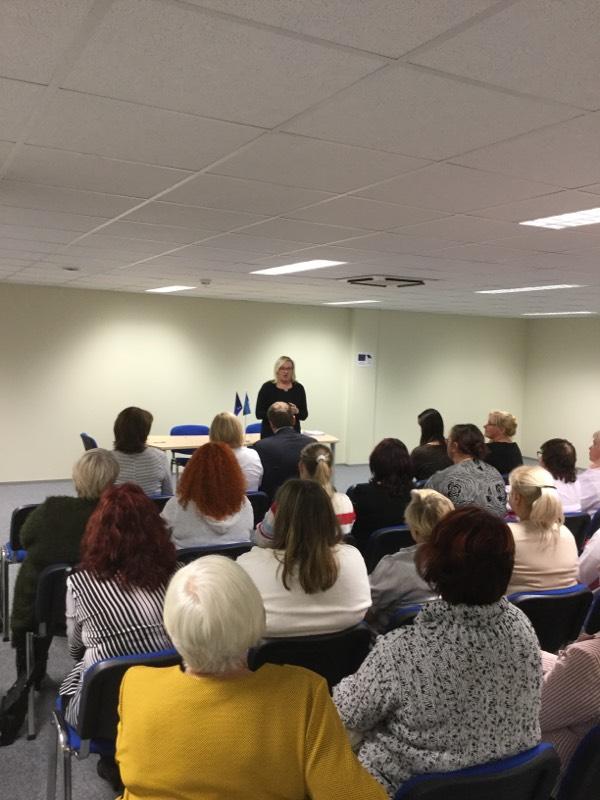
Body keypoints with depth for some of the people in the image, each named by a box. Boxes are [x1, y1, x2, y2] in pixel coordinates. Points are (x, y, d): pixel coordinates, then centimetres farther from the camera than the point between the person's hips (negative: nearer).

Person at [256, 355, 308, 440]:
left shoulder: (298, 388, 4)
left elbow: (304, 414, 5)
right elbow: (259, 414, -4)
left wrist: (296, 411, -16)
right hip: (270, 434, -2)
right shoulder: (267, 387, -2)